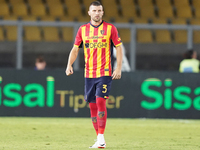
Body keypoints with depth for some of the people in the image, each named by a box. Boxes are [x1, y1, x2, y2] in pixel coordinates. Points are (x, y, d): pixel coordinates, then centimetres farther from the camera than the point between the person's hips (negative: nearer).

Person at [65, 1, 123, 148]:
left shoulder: (110, 28, 0)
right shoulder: (83, 29, 8)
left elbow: (119, 47, 2)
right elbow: (75, 49, 10)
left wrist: (119, 68, -6)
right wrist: (69, 65, -5)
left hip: (105, 73, -4)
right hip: (89, 74, 4)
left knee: (100, 101, -16)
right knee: (92, 105, 5)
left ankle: (101, 137, -11)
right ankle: (99, 139, 14)